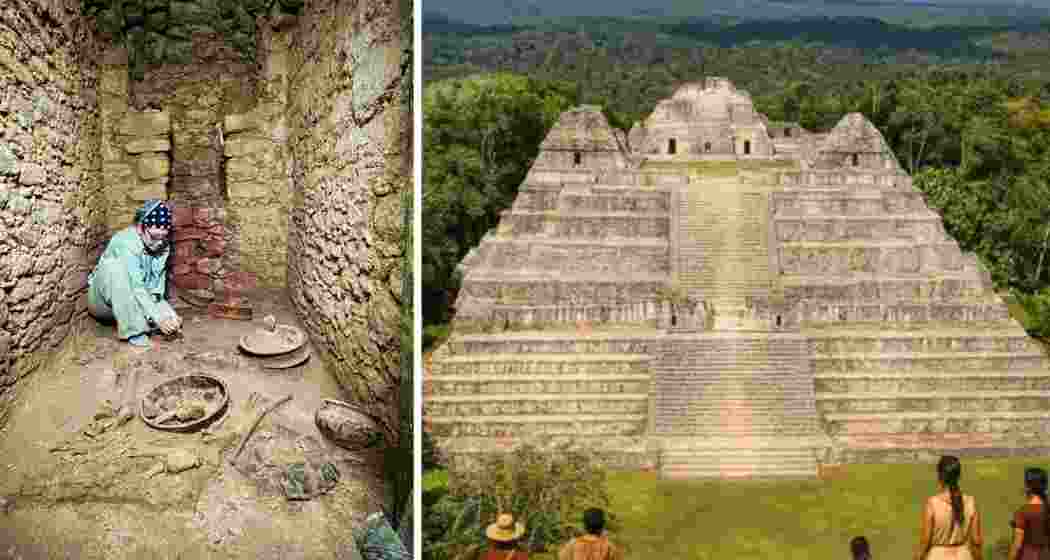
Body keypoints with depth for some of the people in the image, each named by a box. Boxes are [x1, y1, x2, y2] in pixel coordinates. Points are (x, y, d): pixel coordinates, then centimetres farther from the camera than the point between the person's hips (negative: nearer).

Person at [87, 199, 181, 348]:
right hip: (103, 300, -5)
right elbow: (135, 286, -34)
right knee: (115, 266, -34)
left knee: (174, 322, -18)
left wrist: (169, 316, -28)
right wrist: (157, 318, -40)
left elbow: (157, 287, -11)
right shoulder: (125, 242, -27)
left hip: (133, 302, 5)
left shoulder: (163, 247, -7)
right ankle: (133, 330, -30)